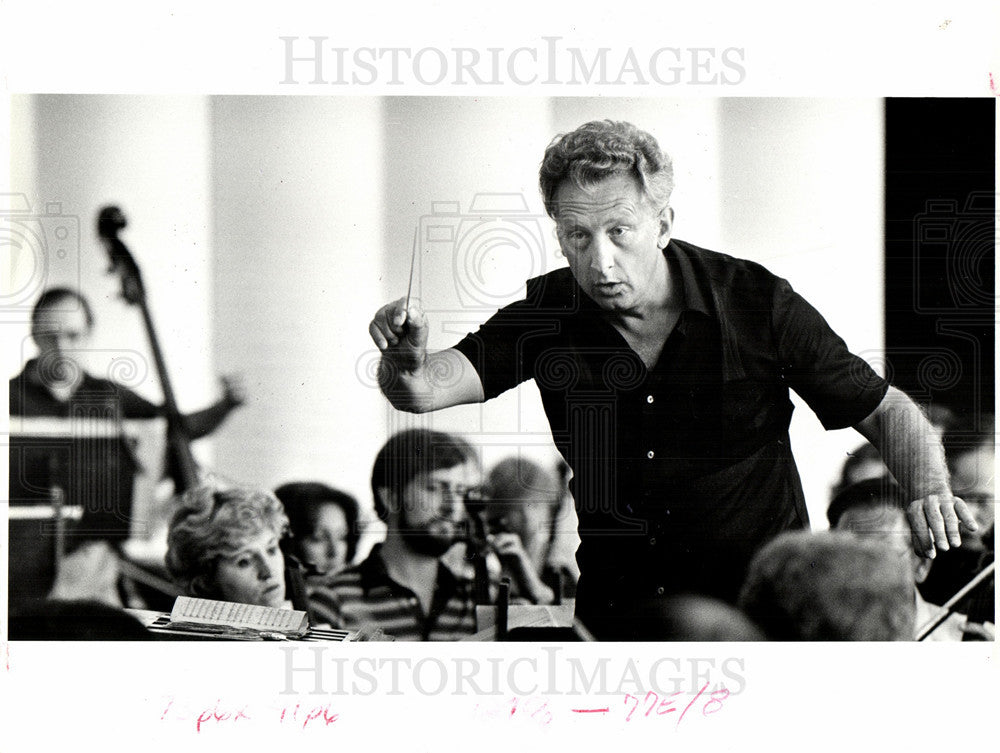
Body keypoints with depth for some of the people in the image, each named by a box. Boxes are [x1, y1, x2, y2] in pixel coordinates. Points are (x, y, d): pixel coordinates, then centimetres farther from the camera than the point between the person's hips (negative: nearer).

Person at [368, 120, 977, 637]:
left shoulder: (758, 303, -11)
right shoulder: (547, 315, -5)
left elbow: (886, 411, -3)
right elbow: (426, 389, -14)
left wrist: (931, 492, -24)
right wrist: (408, 361, -39)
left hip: (760, 603, -2)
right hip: (614, 605, 2)